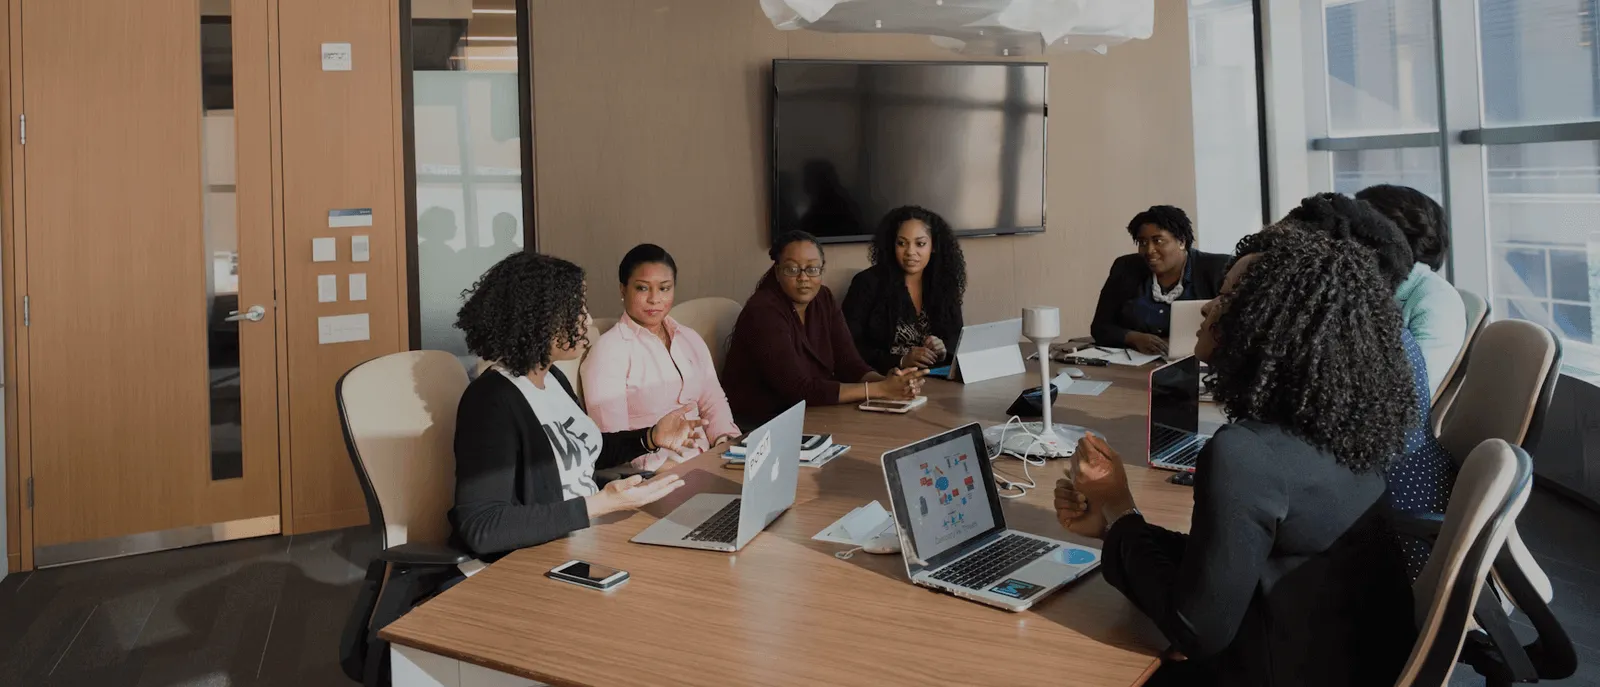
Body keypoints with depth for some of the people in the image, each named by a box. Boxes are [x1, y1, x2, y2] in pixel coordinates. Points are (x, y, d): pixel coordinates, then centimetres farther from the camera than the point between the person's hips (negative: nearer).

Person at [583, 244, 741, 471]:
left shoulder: (691, 339, 15)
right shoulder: (609, 350, -6)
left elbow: (714, 403, 15)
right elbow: (613, 442, -13)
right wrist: (670, 465, -23)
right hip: (651, 474, -6)